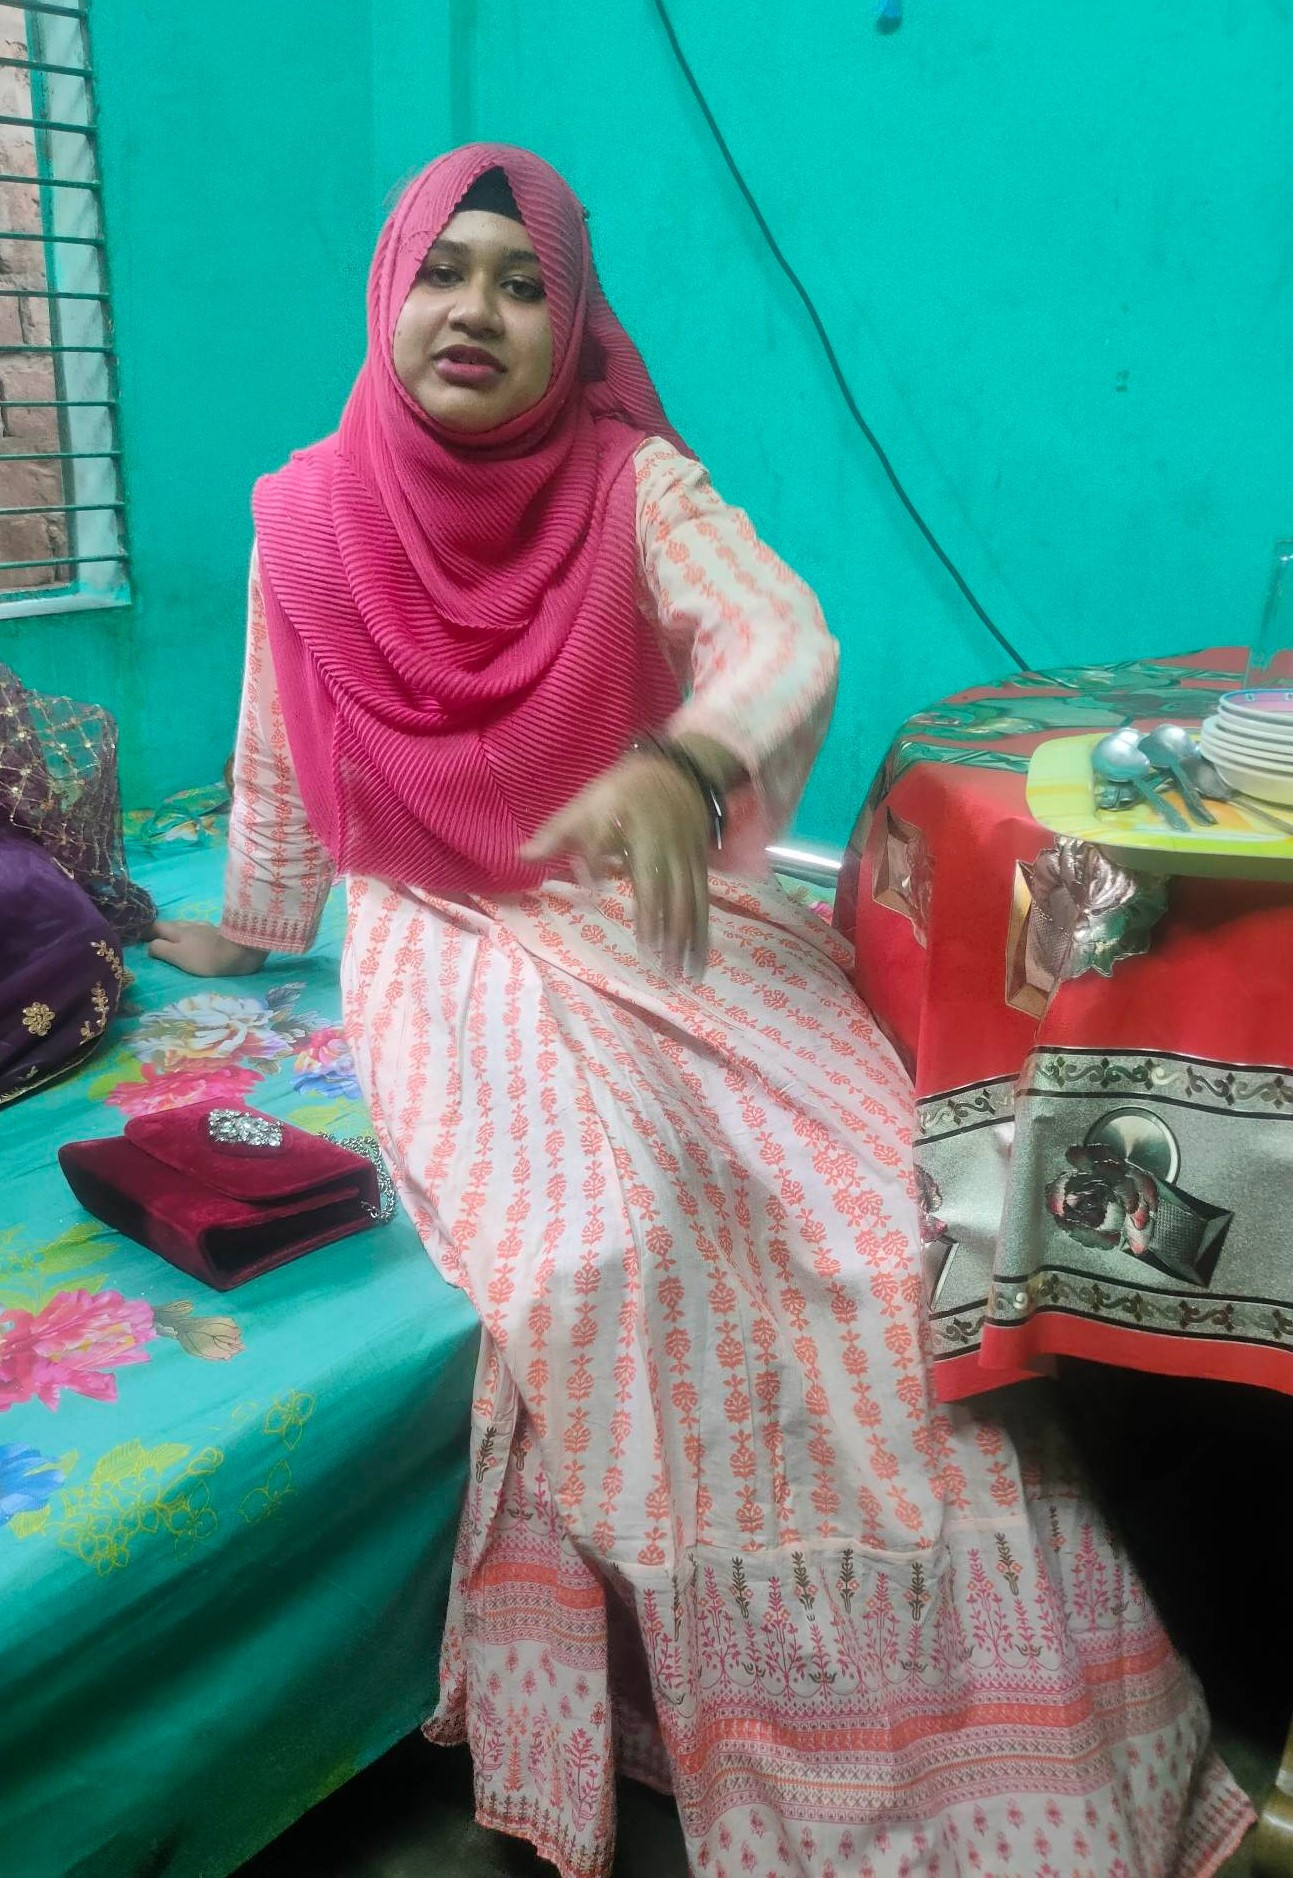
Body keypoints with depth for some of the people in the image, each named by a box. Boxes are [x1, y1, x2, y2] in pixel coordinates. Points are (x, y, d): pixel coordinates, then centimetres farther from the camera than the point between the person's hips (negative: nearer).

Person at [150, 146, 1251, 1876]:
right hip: (455, 950, 0)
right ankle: (635, 1708, -5)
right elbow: (278, 777, 15)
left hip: (667, 923, 1)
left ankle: (953, 1736, 2)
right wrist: (249, 932, 27)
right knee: (602, 1248, -29)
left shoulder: (634, 481, 0)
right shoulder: (309, 518, 3)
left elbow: (786, 634, -18)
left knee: (894, 1220, -18)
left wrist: (684, 765, -39)